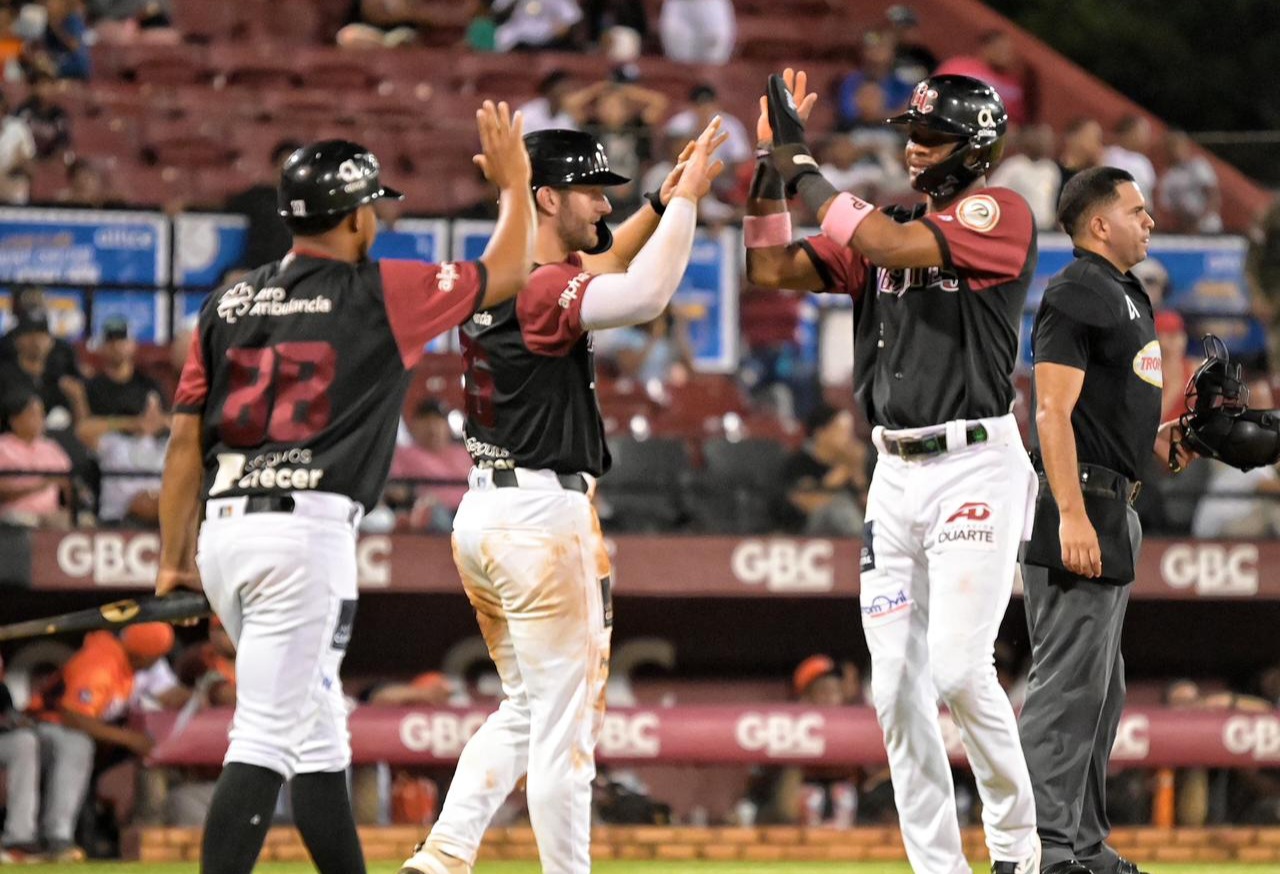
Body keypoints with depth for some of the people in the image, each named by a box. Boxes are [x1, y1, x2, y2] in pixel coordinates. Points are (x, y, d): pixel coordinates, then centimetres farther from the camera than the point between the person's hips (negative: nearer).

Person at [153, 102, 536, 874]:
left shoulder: (229, 305, 13)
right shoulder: (381, 294, -1)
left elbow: (186, 437, 11)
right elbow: (506, 272, 11)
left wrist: (174, 561, 15)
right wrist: (514, 181, 27)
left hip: (224, 528, 7)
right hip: (307, 529, -7)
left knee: (315, 730, 18)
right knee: (268, 737, -10)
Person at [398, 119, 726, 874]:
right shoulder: (541, 290, -16)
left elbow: (594, 271, 28)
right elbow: (645, 295, -30)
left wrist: (664, 204, 17)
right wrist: (685, 200, -19)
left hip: (484, 514, 10)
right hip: (542, 517, -10)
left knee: (527, 711, 18)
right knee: (565, 721, -3)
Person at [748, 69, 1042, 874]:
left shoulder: (999, 214, -7)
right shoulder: (884, 226, 14)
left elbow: (887, 247, -21)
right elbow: (771, 268, 9)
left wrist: (802, 161, -13)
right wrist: (773, 162, 2)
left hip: (976, 469, -7)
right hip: (896, 473, 7)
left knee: (957, 669, -17)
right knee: (897, 688, 3)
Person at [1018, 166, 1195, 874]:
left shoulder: (1127, 296, 19)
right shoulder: (1075, 294, -12)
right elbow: (1054, 411, -20)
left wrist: (1160, 440, 12)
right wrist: (1071, 517, -26)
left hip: (1113, 508, 11)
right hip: (1080, 505, -11)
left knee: (1101, 687, 14)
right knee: (1069, 682, -12)